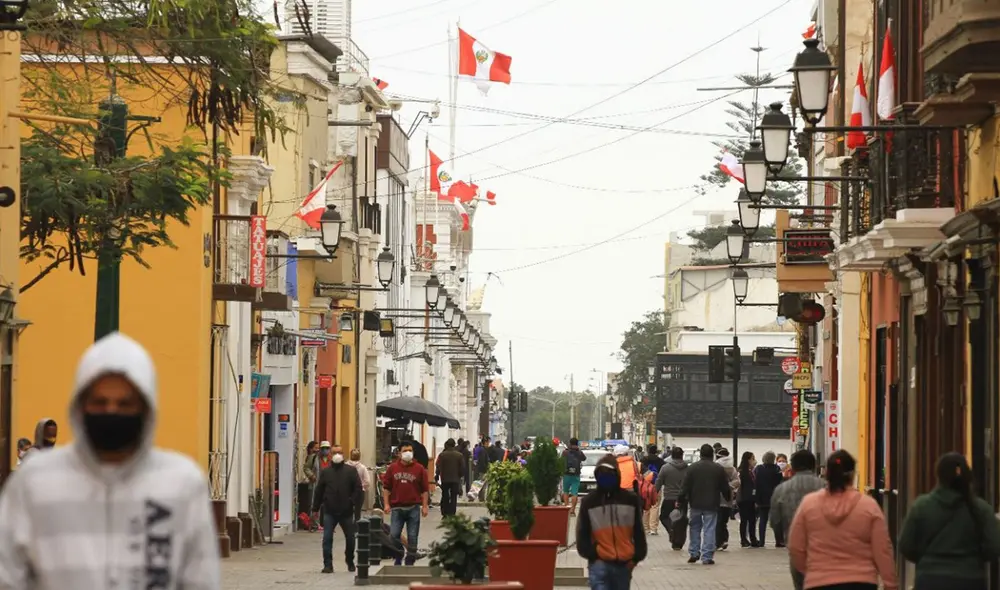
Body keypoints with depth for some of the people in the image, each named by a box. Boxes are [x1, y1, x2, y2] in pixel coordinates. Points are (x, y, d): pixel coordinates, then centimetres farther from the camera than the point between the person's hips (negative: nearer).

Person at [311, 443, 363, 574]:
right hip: (329, 512, 0)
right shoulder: (325, 472, 7)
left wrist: (354, 502, -12)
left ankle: (350, 562, 30)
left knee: (350, 538, 10)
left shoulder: (351, 471, 3)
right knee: (327, 538, -8)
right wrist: (315, 509, 9)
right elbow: (319, 491, 10)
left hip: (346, 512, 0)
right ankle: (328, 564, -5)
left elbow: (358, 489, 0)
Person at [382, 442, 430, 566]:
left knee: (412, 537, 2)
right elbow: (386, 487, 9)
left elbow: (425, 489, 3)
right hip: (397, 508, 1)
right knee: (394, 536, -2)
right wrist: (386, 504, 1)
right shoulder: (393, 468, 6)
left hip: (413, 508, -1)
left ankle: (410, 563, 10)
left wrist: (425, 506, -3)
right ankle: (397, 562, 10)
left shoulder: (419, 469, 3)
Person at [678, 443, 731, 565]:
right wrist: (729, 497, 23)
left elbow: (685, 487, -3)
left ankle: (694, 553, 18)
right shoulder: (719, 469, -3)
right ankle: (707, 557, -4)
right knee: (709, 530, 0)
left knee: (695, 528, 17)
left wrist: (681, 501, 5)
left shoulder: (692, 468, -3)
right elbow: (725, 487, 4)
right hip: (711, 505, -1)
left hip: (696, 504, 1)